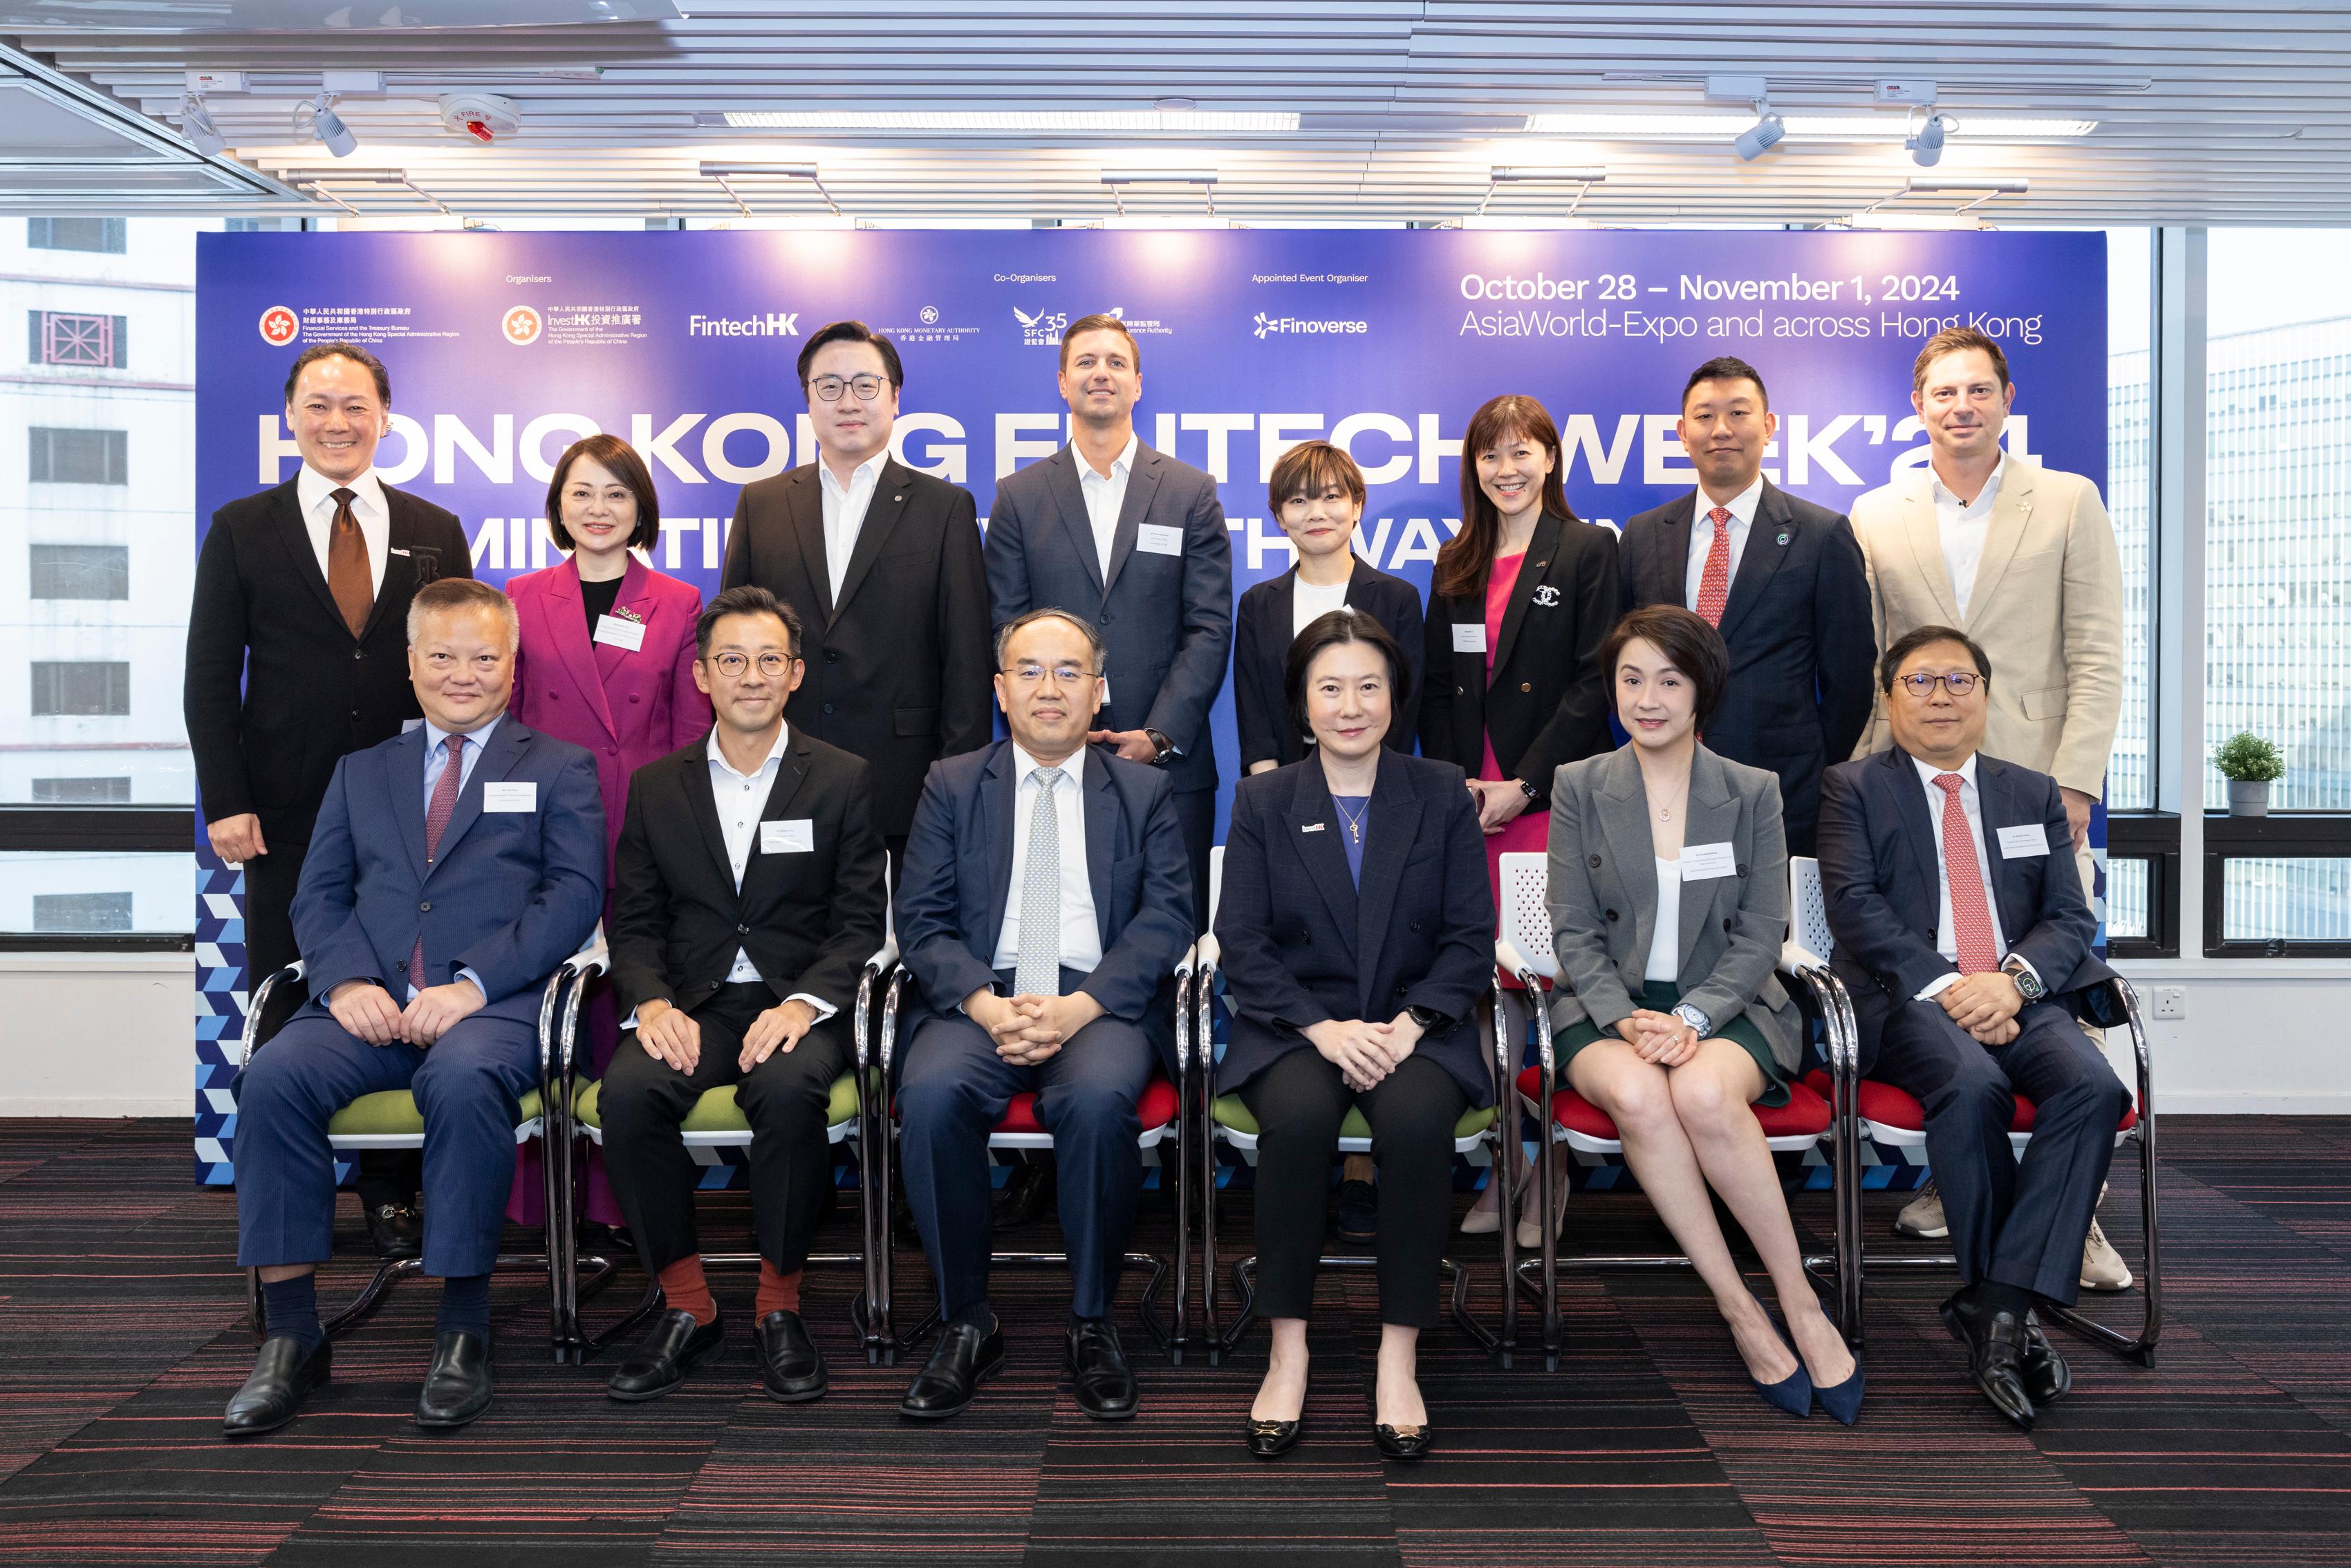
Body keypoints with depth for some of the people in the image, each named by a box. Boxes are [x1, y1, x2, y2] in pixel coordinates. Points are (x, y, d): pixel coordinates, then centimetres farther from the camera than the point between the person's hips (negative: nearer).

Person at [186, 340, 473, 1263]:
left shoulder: (435, 532, 9)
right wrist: (226, 800, -6)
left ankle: (392, 1196, 16)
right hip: (288, 814, 0)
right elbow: (210, 676, 3)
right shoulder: (241, 529, 6)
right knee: (285, 1012, 6)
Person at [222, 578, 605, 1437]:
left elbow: (575, 892, 0)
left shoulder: (559, 767, 14)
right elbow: (319, 893, 16)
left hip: (491, 1006, -3)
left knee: (464, 1080, -36)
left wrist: (475, 985, -14)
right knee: (273, 1076, -26)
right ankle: (291, 1334, -17)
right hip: (370, 1004, 4)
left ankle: (464, 1330, -23)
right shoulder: (362, 770, 25)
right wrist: (346, 980, -7)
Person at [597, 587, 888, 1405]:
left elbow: (861, 923, 1)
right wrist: (653, 1003, -10)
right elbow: (634, 922, 10)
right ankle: (687, 1306, -12)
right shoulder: (656, 786, 13)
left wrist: (803, 1003, -16)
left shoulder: (842, 780, 6)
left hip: (797, 1005, -2)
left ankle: (778, 1307, -16)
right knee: (627, 1090, -29)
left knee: (788, 1089, -35)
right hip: (694, 1004, 2)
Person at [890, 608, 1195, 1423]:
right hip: (979, 999, 1)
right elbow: (922, 920, 6)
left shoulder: (1146, 791, 14)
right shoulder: (951, 785, 15)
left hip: (1100, 1004, -1)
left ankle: (1092, 1325, -13)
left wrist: (1078, 1007, -15)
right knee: (930, 1094, -31)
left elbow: (1166, 919, 2)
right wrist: (986, 1005, -14)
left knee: (1100, 1097, -34)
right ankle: (966, 1325, -13)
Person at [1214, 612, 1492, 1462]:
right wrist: (1323, 1027, -15)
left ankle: (1398, 1359, -20)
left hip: (1415, 1024, 0)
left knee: (1418, 1119, -33)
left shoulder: (1442, 796, 9)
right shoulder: (1262, 802, 9)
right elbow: (1242, 946, 1)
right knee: (1299, 1116, -33)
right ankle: (1287, 1353, -19)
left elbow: (1471, 939, 3)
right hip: (1293, 1026, 0)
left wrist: (1408, 1023, -14)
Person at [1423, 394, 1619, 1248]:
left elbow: (1594, 682, -5)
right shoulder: (1455, 564, 17)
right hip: (1468, 801, 4)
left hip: (1551, 800, -4)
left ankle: (1552, 1175, 6)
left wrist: (1524, 784, -11)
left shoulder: (1588, 551, 3)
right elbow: (1437, 687, 15)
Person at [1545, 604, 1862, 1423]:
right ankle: (1740, 1311, -21)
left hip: (1724, 1006, 0)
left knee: (1703, 1092, -35)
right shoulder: (1579, 787, 6)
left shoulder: (1752, 792, 6)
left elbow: (1760, 935, 1)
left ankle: (1798, 1300, -18)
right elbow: (1575, 932, 2)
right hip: (1607, 1007, 1)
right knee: (1637, 1095, -34)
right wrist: (1626, 1019, -15)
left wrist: (1690, 1018, -15)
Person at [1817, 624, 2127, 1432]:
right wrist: (1946, 987, -16)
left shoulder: (2034, 794, 22)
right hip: (1907, 1001, -3)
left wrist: (2013, 980, -10)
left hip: (2020, 997, 4)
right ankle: (2011, 1315, -19)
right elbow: (1857, 909, -3)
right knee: (1973, 1085, -34)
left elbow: (2070, 917, 11)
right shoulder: (1853, 788, 11)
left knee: (2093, 1086, -28)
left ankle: (1995, 1305, -27)